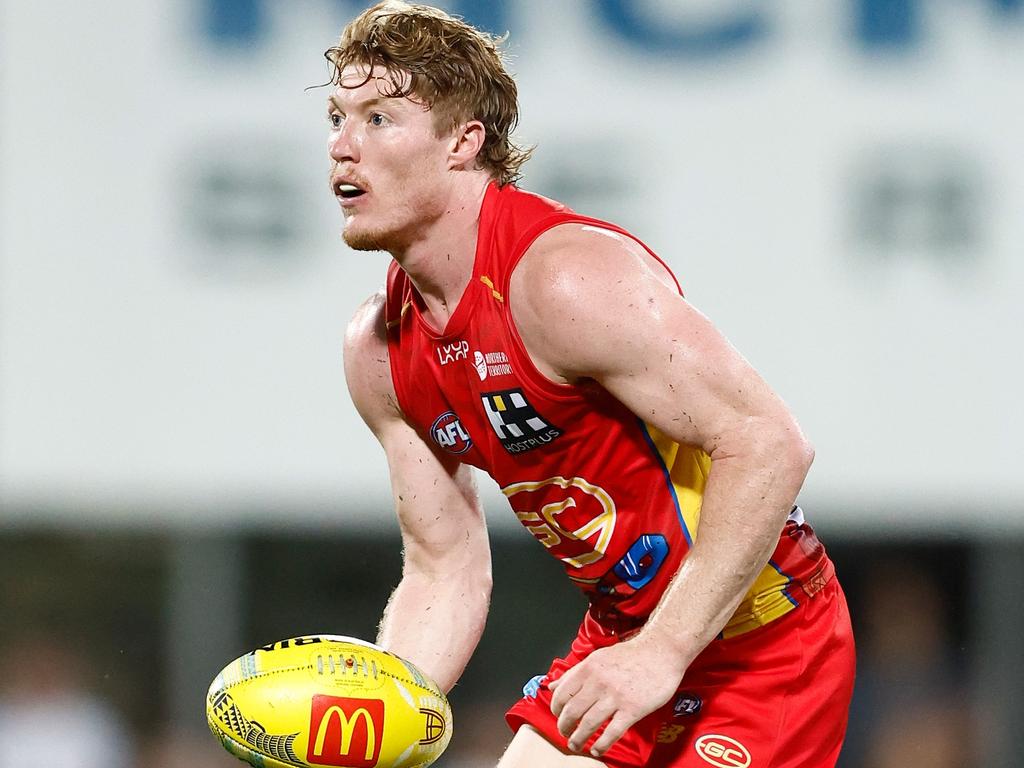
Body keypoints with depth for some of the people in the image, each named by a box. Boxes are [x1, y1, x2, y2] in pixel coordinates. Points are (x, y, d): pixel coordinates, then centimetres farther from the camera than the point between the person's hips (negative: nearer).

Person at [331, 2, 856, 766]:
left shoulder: (566, 279, -24)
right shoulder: (378, 351, 2)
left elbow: (769, 443, -27)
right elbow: (446, 574, 8)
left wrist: (663, 651, -29)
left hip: (764, 646, -8)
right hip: (622, 642, 8)